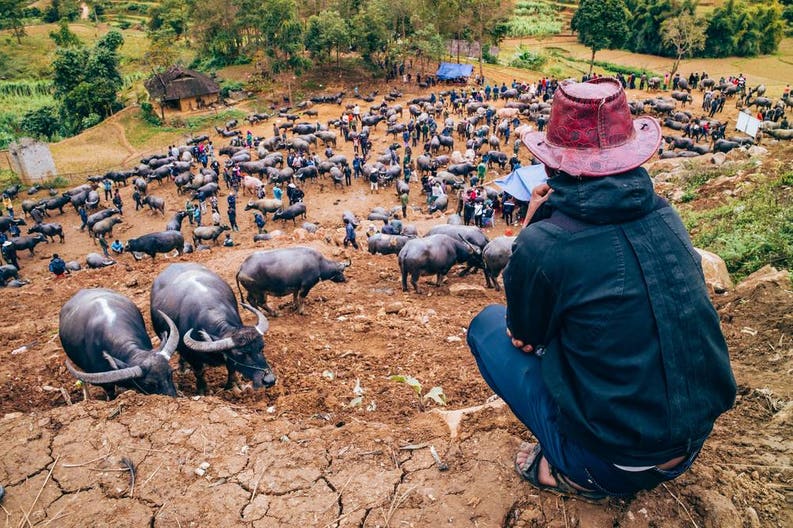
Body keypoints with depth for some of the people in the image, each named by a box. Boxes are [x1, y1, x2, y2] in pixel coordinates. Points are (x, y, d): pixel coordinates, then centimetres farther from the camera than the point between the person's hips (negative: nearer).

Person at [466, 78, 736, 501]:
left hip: (610, 464, -6)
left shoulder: (541, 244, -23)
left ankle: (571, 471, 6)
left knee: (487, 325, 6)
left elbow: (523, 339, -4)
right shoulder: (664, 215, -3)